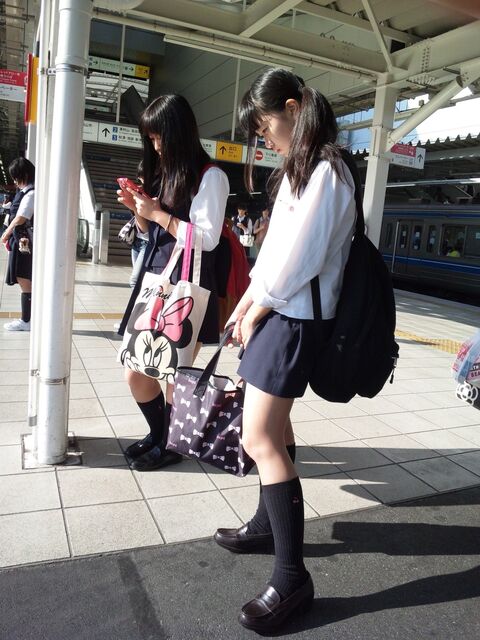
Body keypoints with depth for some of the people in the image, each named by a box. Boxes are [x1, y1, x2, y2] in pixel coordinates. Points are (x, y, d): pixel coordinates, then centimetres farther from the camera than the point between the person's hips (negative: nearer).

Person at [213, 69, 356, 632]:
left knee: (259, 439, -10)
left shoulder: (326, 173, -15)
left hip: (294, 318, -10)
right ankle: (269, 525, 34)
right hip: (277, 311, 10)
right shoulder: (298, 170, 16)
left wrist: (254, 314, -9)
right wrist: (247, 301, 7)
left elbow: (297, 259, -20)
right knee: (273, 423, 17)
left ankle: (292, 576, 2)